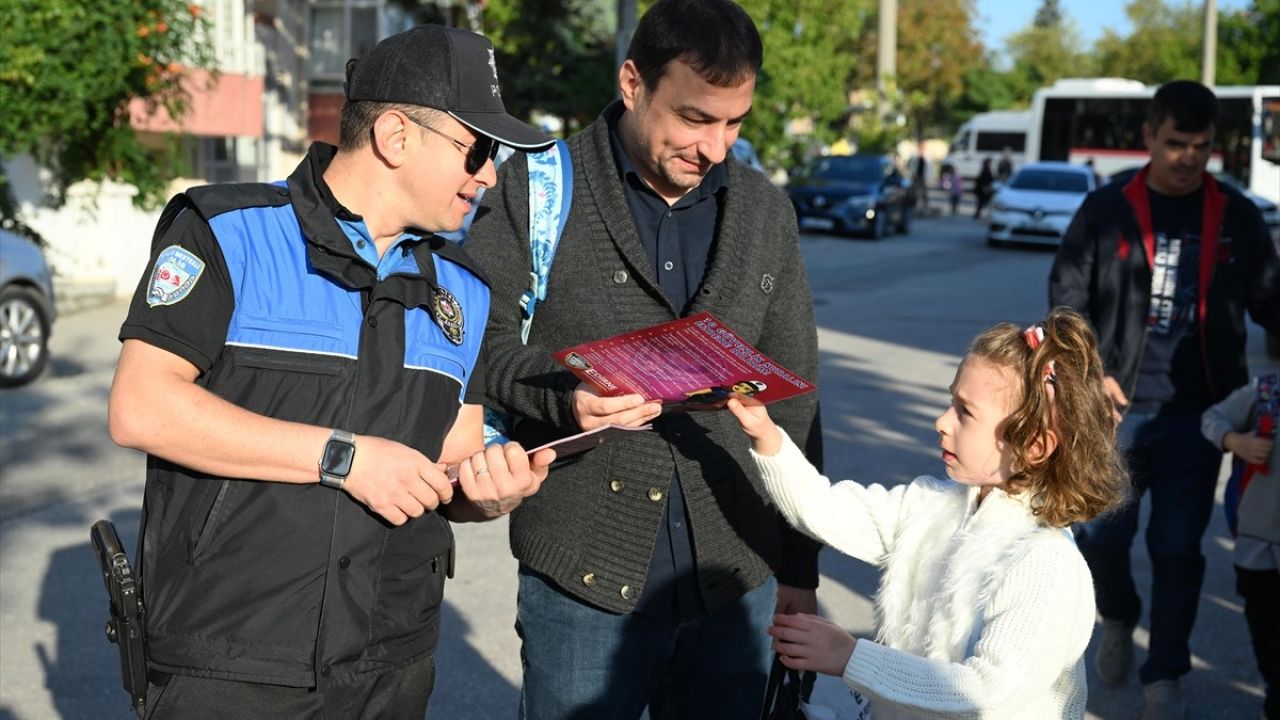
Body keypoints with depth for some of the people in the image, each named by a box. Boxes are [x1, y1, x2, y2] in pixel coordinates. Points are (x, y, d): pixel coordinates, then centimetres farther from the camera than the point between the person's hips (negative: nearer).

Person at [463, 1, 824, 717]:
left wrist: (800, 566, 12)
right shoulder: (534, 191, -3)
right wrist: (562, 395, -23)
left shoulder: (767, 211, 9)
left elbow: (794, 394, 12)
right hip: (586, 576, -3)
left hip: (737, 577, 3)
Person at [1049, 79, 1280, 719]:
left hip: (1198, 414, 0)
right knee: (1100, 536, 3)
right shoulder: (1106, 210, 1)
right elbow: (1067, 297, 3)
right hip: (1118, 410, 0)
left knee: (1178, 547, 1)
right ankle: (1119, 620, 35)